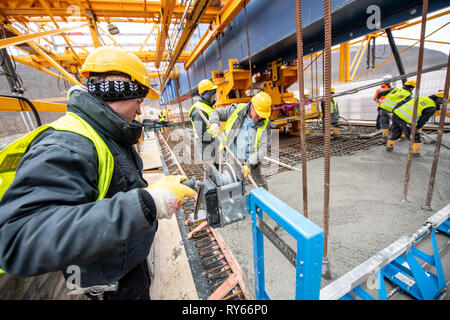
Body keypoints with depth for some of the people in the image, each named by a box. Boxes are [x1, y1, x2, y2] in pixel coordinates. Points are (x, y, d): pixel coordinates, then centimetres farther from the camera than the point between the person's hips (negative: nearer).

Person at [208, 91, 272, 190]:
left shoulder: (265, 123, -13)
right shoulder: (236, 110, -13)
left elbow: (263, 147, -15)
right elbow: (216, 113, 0)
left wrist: (250, 163, -22)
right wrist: (214, 123, -23)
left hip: (253, 158, 1)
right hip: (235, 158, 0)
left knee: (260, 181, 18)